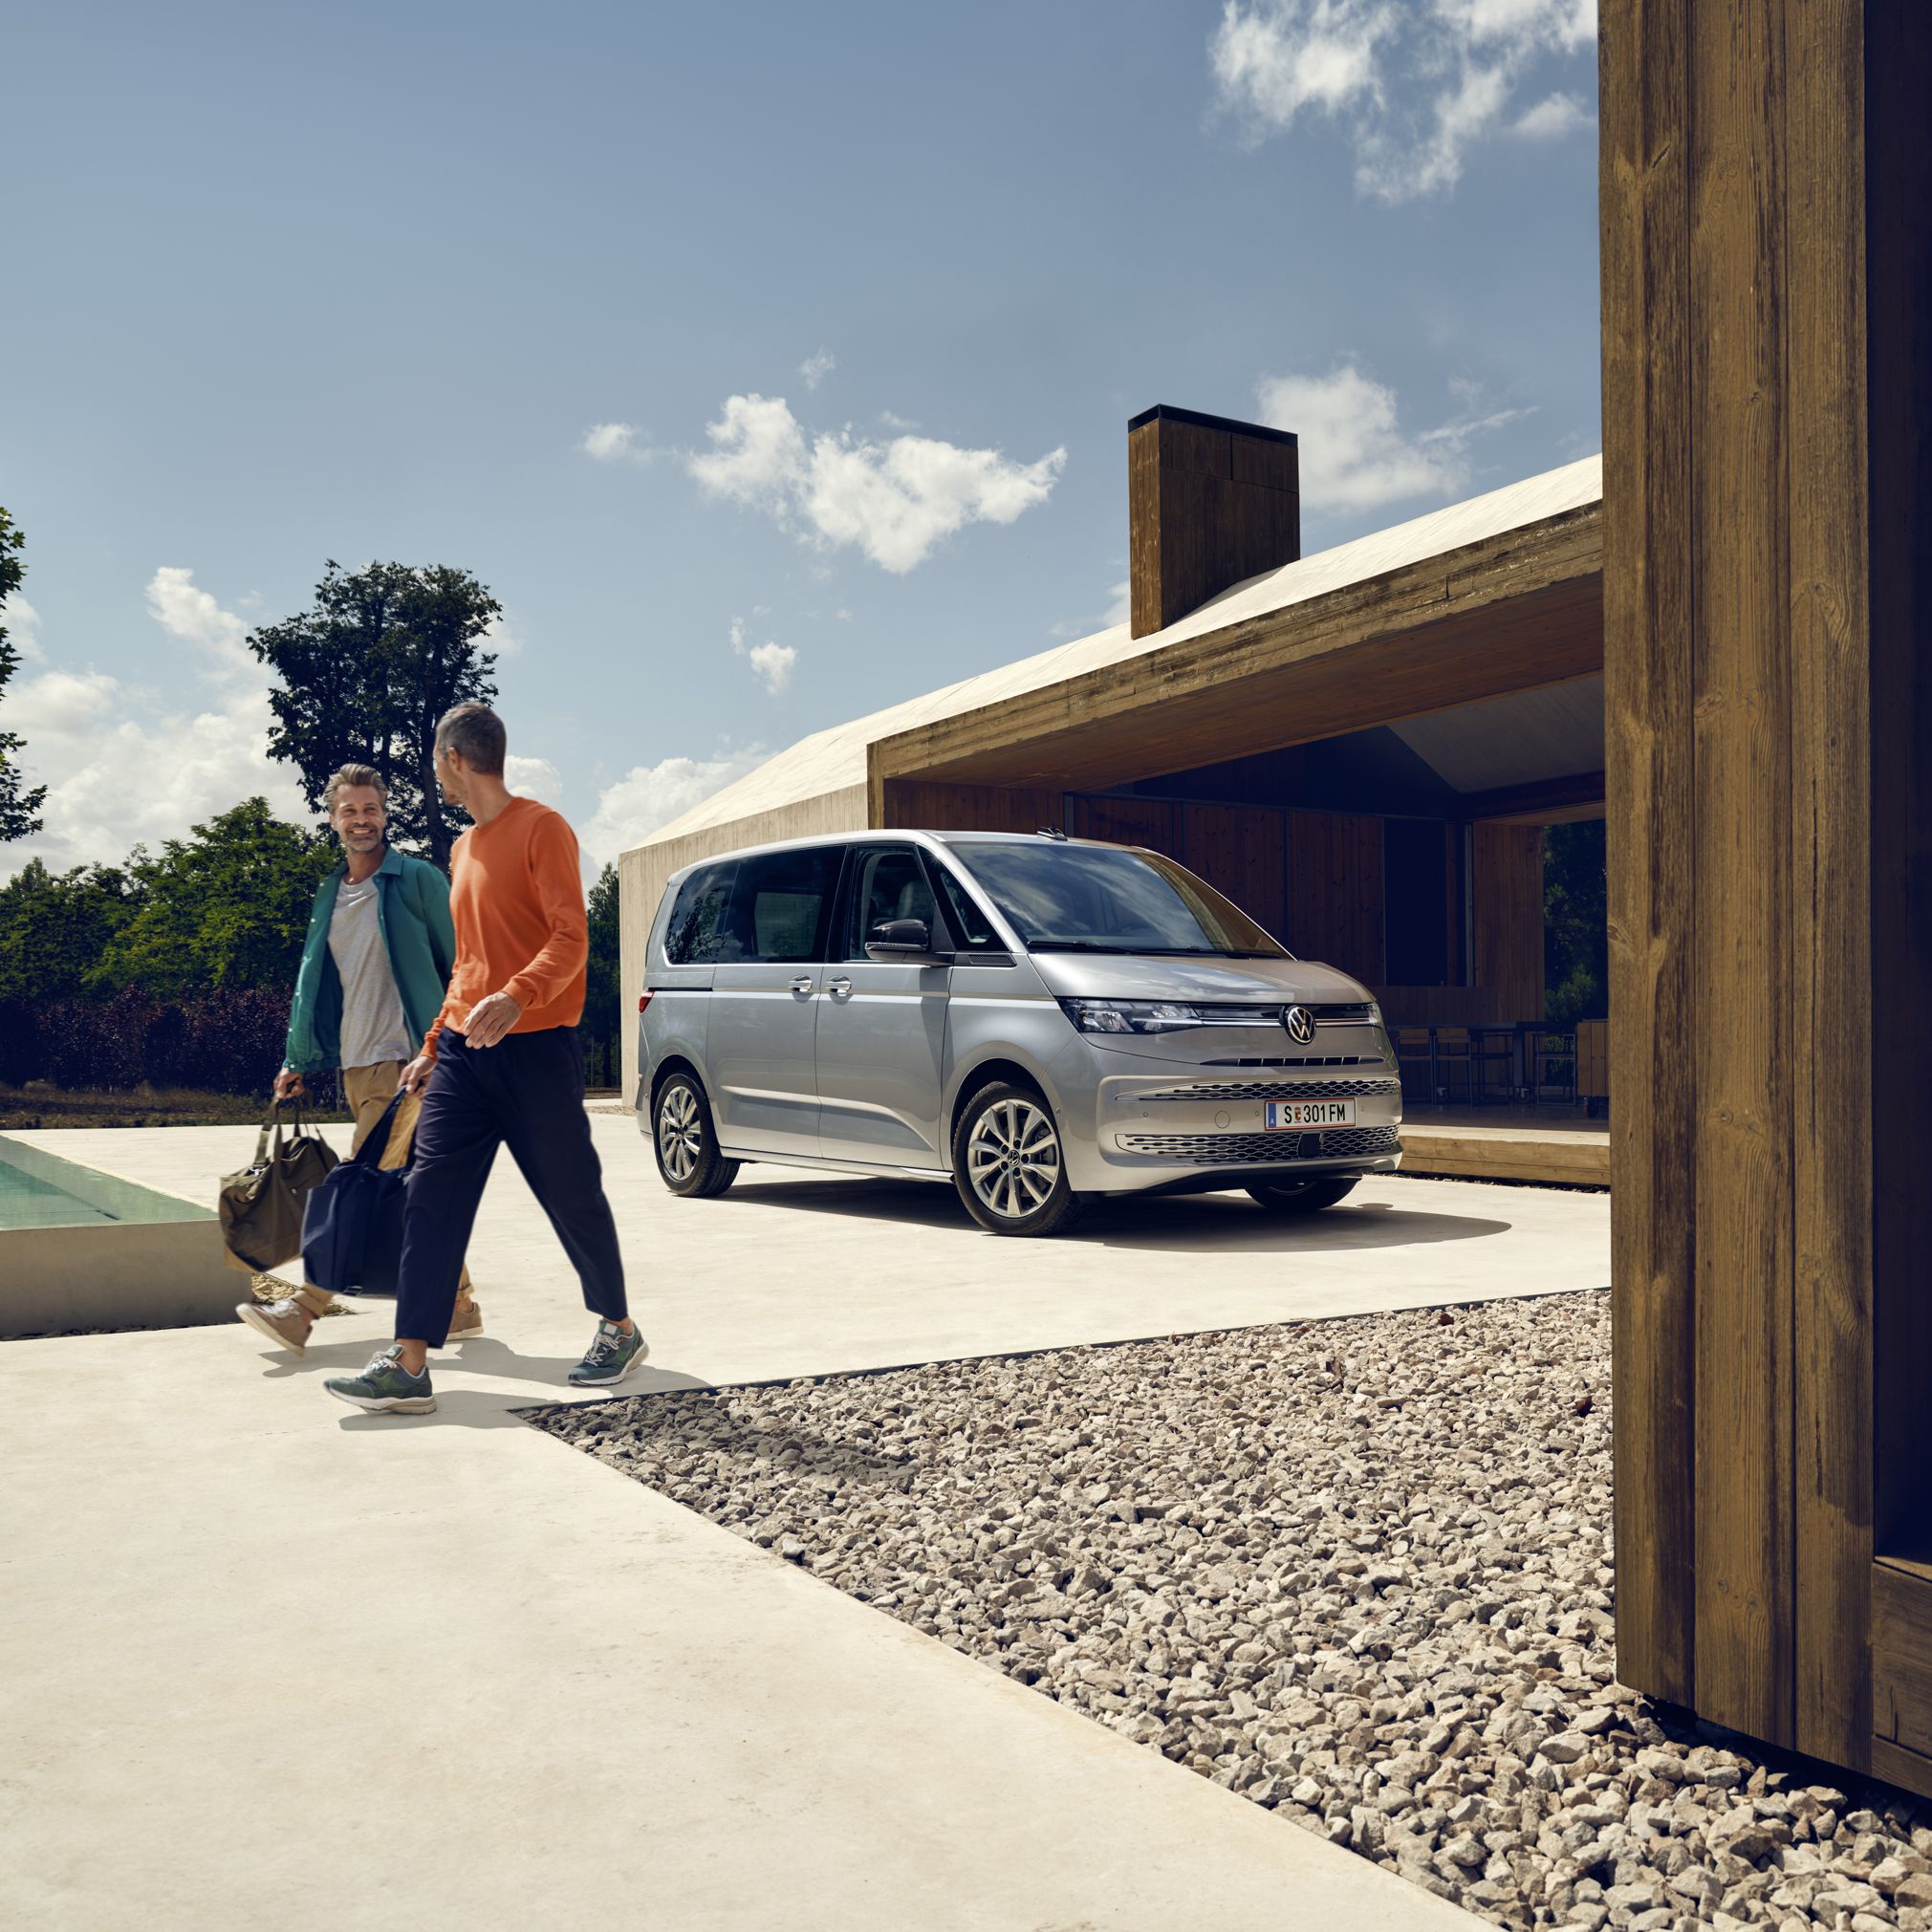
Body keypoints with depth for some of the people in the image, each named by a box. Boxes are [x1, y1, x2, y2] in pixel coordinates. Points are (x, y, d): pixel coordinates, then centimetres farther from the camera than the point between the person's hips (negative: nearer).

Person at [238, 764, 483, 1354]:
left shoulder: (418, 880, -3)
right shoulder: (329, 897, 16)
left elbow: (458, 967, -2)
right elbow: (312, 982, 21)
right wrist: (297, 1062, 19)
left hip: (407, 1061, -7)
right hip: (356, 1067, 7)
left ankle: (303, 1308, -9)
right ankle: (457, 1306, 15)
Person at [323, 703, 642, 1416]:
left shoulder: (541, 828, -7)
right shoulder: (463, 850, 18)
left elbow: (570, 938, -17)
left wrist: (517, 997, -34)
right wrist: (432, 1045, 20)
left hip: (534, 1047, -7)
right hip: (464, 1050, 7)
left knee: (572, 1197, 4)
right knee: (431, 1195, -3)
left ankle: (619, 1331, 23)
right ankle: (408, 1364, -3)